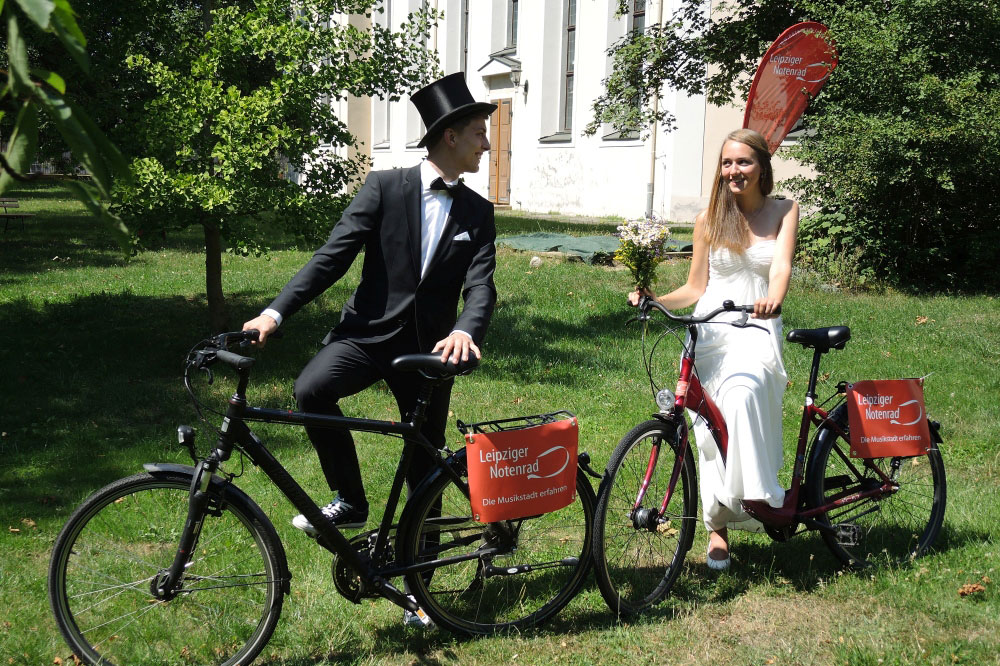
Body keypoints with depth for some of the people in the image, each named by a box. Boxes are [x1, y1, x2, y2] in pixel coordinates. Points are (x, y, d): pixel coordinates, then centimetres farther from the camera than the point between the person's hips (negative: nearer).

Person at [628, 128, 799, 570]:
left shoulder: (783, 211, 6)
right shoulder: (709, 220, 10)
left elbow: (781, 265, -10)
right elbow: (695, 288, 11)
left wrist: (772, 299, -32)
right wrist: (654, 299, -7)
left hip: (757, 329, -2)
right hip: (709, 330, 2)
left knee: (742, 395, -32)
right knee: (711, 427, -1)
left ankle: (758, 495, -26)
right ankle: (718, 527, 11)